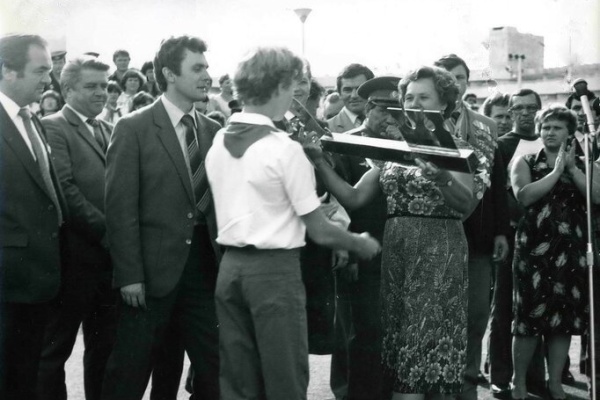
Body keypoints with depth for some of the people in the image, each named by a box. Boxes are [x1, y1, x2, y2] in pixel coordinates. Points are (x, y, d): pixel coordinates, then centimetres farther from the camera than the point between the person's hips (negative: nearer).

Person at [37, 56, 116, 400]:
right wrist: (105, 230, -18)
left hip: (108, 255, 7)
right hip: (75, 256, -7)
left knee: (104, 345, 14)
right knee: (57, 347, 4)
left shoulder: (109, 130, 16)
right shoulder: (53, 127, -7)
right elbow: (65, 189, -16)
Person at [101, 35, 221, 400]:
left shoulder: (215, 131, 8)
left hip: (205, 265, 4)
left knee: (216, 369, 8)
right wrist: (130, 275, -13)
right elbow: (121, 206, -8)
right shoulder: (133, 129, -5)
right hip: (154, 270, -4)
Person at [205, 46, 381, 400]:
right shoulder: (284, 149, -13)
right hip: (275, 270, -6)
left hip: (231, 266, 7)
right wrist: (361, 243, 7)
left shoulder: (218, 142, 6)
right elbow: (320, 231, -10)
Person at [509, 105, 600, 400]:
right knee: (529, 314, -4)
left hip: (571, 251, 3)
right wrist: (557, 170, -11)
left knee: (565, 316, 4)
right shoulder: (525, 163, 6)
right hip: (534, 248, -2)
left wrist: (572, 168, -9)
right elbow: (523, 196, -13)